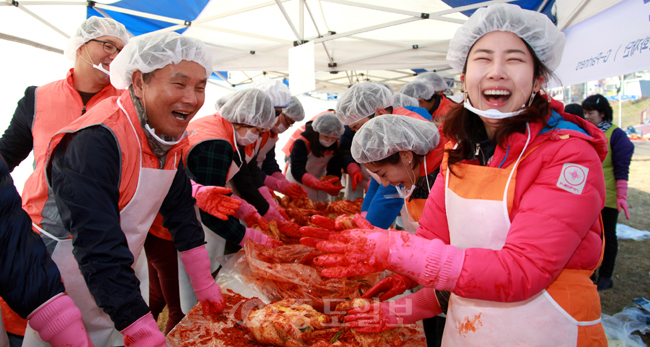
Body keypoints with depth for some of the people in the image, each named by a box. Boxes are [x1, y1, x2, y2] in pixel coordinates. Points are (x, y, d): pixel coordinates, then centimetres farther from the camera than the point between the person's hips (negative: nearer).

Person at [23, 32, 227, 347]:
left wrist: (204, 284, 6)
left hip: (125, 275, 7)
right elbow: (98, 249, -33)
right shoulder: (94, 142, -29)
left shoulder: (169, 135, -3)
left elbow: (180, 211, 4)